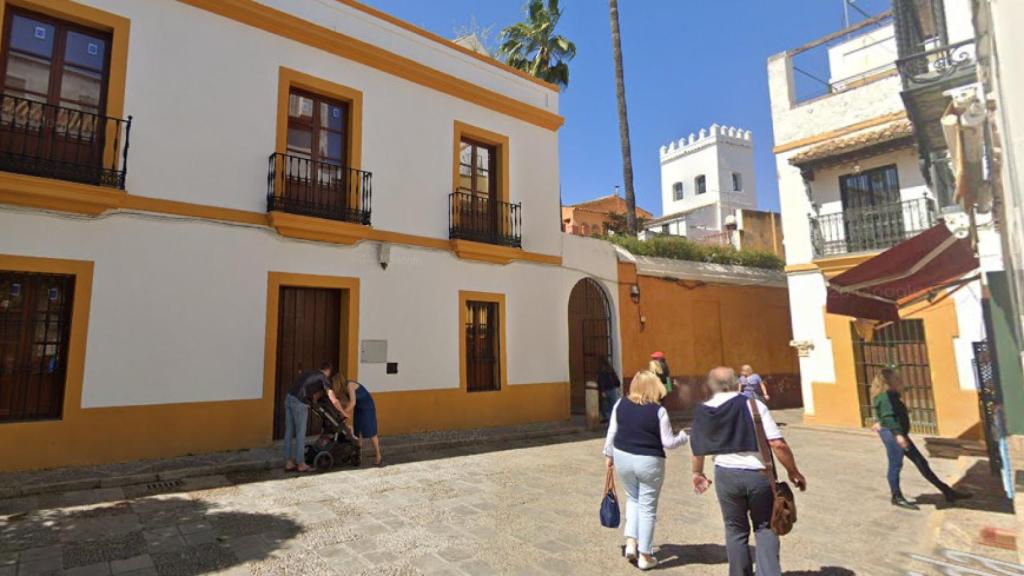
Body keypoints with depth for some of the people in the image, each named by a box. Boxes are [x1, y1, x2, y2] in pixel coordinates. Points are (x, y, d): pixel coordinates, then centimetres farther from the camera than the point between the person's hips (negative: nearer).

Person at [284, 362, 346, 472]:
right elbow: (334, 400, 3)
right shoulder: (324, 378, 4)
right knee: (300, 434, 2)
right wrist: (343, 412, 16)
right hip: (299, 403, -8)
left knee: (289, 432, 12)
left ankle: (289, 464, 18)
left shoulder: (309, 373, 26)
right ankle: (301, 465, 12)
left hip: (289, 398, 8)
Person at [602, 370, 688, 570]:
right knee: (647, 507, 10)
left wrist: (609, 454, 15)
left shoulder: (620, 404, -3)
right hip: (649, 462, -3)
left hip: (623, 457, 4)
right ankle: (645, 556, 20)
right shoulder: (659, 411, -12)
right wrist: (684, 437, 11)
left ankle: (631, 543, 18)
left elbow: (612, 432, 2)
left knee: (633, 499, 25)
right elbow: (668, 442, -8)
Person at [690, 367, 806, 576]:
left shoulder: (703, 411, 0)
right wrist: (793, 472, 1)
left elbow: (697, 448, 10)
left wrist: (698, 474, 26)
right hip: (759, 474, -1)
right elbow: (778, 444, -13)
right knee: (765, 528, 17)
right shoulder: (753, 404, -9)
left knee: (735, 530, 19)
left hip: (726, 475, 2)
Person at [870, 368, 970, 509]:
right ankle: (897, 497, 10)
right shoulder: (885, 396, -16)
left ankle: (946, 491, 22)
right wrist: (898, 434, -29)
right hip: (892, 434, -11)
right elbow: (888, 416, -24)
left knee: (921, 462, 15)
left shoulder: (891, 395, 15)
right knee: (895, 465, -1)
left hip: (898, 433, 11)